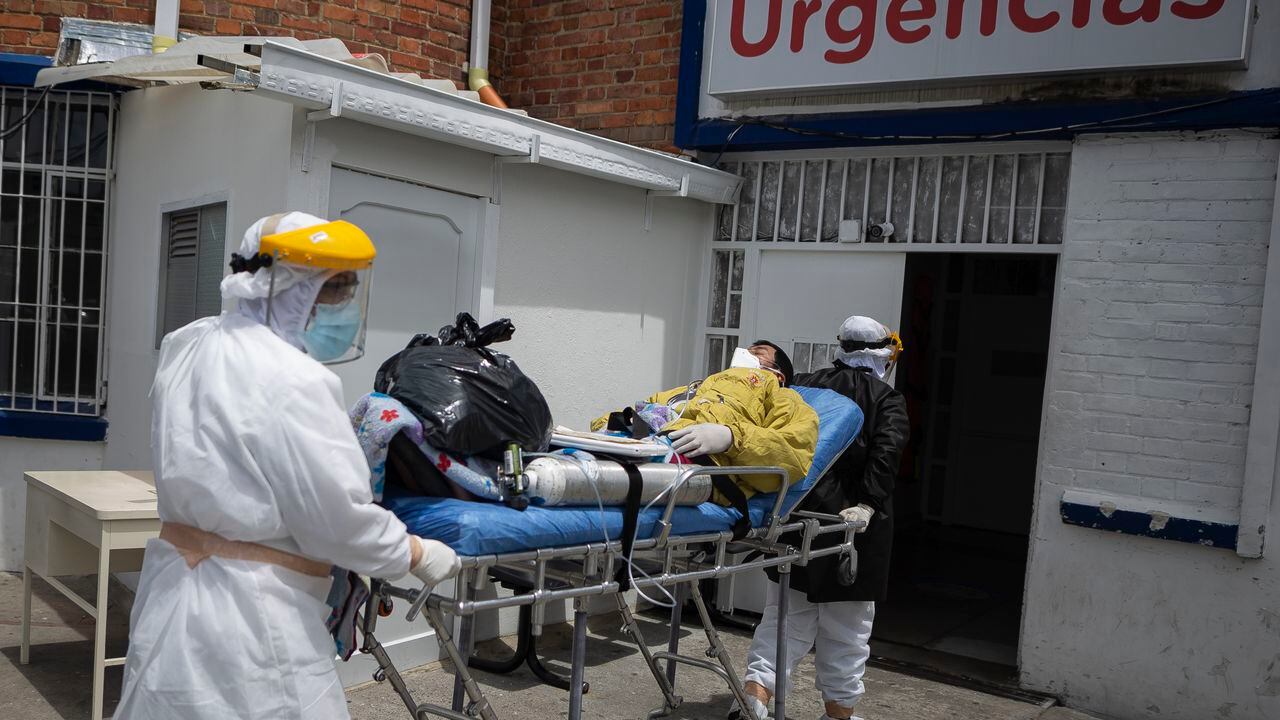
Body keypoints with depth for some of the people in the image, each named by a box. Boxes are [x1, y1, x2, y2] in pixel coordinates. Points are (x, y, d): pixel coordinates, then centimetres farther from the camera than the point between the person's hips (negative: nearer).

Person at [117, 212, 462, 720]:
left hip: (175, 592, 9)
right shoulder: (292, 381, -22)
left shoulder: (191, 348, 7)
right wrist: (418, 555, -3)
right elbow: (339, 521, -18)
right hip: (251, 621, -9)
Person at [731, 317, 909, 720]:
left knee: (787, 613, 11)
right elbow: (886, 453, -16)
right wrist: (868, 505, -19)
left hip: (797, 516, 3)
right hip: (850, 520, -3)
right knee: (847, 626, 10)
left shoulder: (805, 385, 8)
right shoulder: (887, 400, -1)